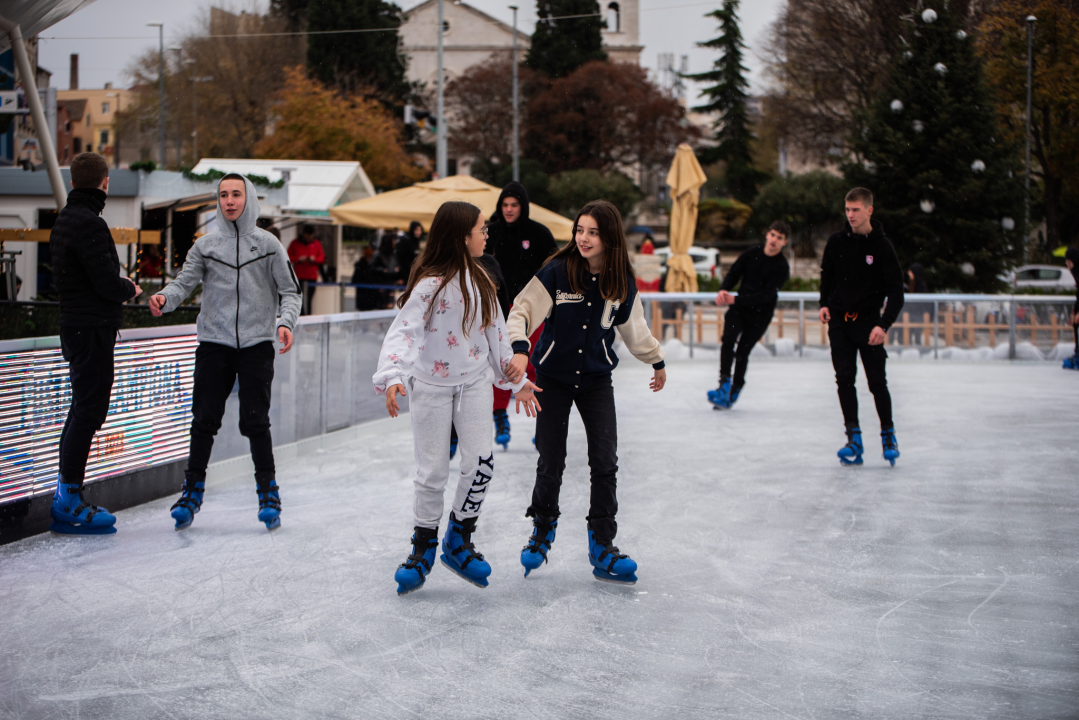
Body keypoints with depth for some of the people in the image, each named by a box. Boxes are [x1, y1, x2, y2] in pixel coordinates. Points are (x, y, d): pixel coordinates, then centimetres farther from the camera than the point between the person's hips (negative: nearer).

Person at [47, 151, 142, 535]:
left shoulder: (64, 220, 14)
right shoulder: (89, 224, -17)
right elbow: (108, 284, -20)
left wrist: (119, 288, 11)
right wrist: (130, 289, 1)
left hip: (73, 326, 10)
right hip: (93, 328, -10)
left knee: (82, 409, 15)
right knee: (89, 410, -7)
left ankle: (66, 496, 21)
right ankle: (69, 501, -5)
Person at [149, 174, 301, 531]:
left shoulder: (268, 244, 5)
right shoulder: (206, 245, 7)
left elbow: (289, 290, 5)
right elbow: (185, 281, 0)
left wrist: (285, 322, -13)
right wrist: (164, 298, -21)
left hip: (256, 344, -1)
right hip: (213, 344, 2)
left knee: (255, 422, -5)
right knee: (204, 421, 1)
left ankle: (268, 493, 8)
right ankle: (192, 491, 14)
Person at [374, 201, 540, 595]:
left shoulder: (480, 280, 4)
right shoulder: (430, 284, -17)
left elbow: (496, 333, 14)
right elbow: (403, 331, -27)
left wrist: (516, 379, 17)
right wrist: (392, 378, -42)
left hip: (474, 382, 5)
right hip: (432, 385, -5)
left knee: (481, 462, -9)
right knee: (433, 471, 1)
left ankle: (458, 541, 9)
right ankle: (423, 549, 20)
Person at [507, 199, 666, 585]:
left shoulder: (621, 280, -4)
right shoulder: (557, 271, -13)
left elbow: (633, 326, 13)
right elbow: (523, 310, -15)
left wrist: (656, 361, 24)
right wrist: (520, 348, -33)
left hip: (596, 379, 2)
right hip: (553, 376, -2)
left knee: (605, 462, -5)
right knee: (551, 462, 1)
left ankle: (602, 545, 5)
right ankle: (542, 531, 26)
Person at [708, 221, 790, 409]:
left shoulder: (782, 267, -12)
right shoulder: (751, 254, 1)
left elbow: (766, 295, -19)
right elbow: (734, 273, 5)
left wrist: (736, 300, -25)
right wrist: (724, 290, -18)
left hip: (760, 314, -2)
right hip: (739, 307, 2)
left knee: (742, 352, -2)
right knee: (728, 340, -21)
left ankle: (733, 393, 12)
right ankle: (724, 383, -23)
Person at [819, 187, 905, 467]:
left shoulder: (882, 246, -8)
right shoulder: (837, 242, 1)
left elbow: (896, 290, -9)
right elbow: (827, 274, 18)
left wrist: (884, 324, -19)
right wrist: (824, 303, 4)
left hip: (868, 321, -3)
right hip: (839, 320, 3)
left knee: (877, 382, -3)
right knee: (844, 379, -3)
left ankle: (888, 434, 14)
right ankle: (854, 438, 1)